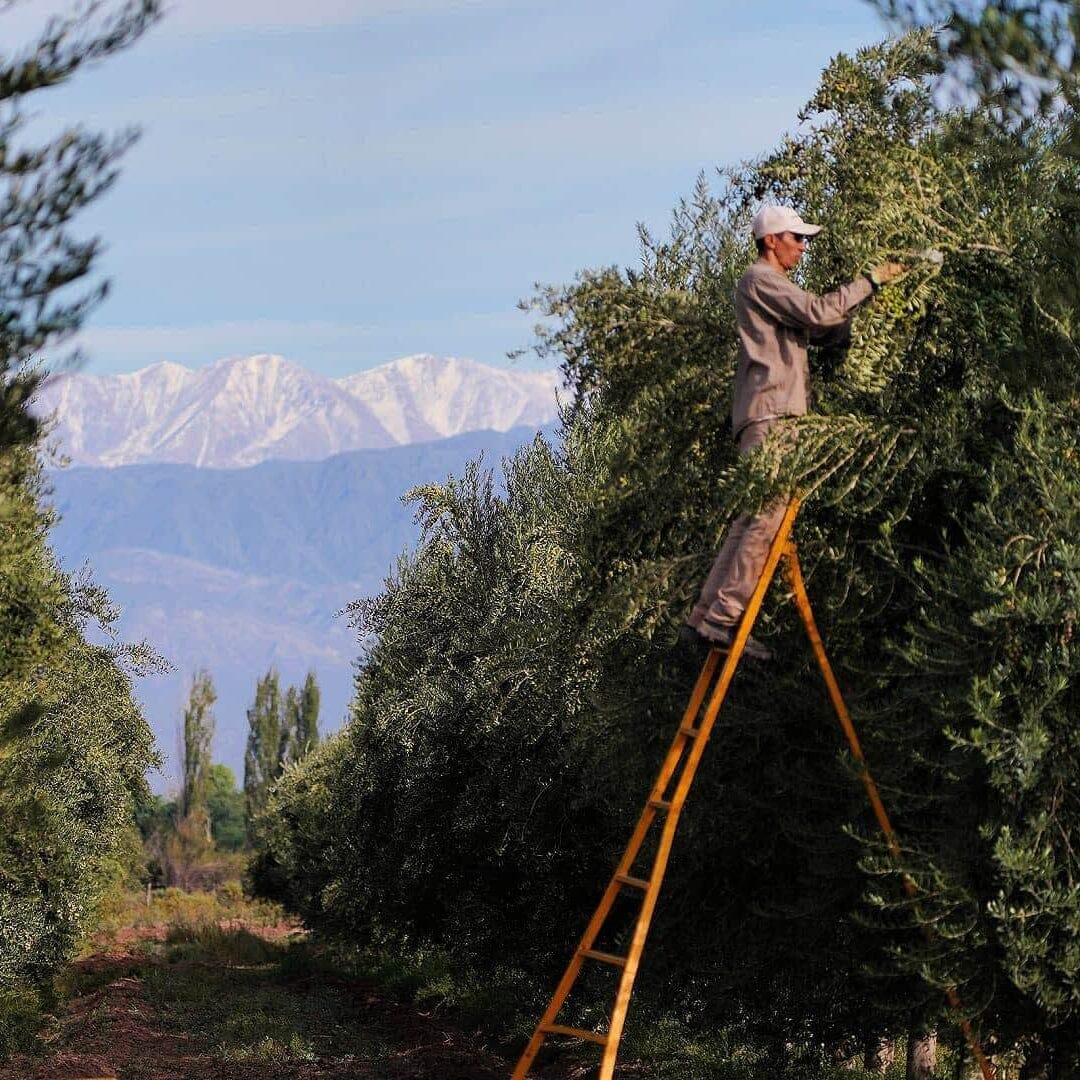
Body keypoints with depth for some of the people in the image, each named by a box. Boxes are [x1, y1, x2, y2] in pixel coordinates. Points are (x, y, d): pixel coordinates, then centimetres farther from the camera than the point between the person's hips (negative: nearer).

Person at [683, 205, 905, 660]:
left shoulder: (775, 289, 29)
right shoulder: (759, 281, -3)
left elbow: (826, 333, 21)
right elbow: (819, 312, -15)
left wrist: (870, 296, 12)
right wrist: (870, 281, -6)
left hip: (774, 416, 10)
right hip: (770, 413, -10)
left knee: (753, 520, 6)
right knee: (765, 516, -17)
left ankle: (704, 618, 4)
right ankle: (722, 618, -22)